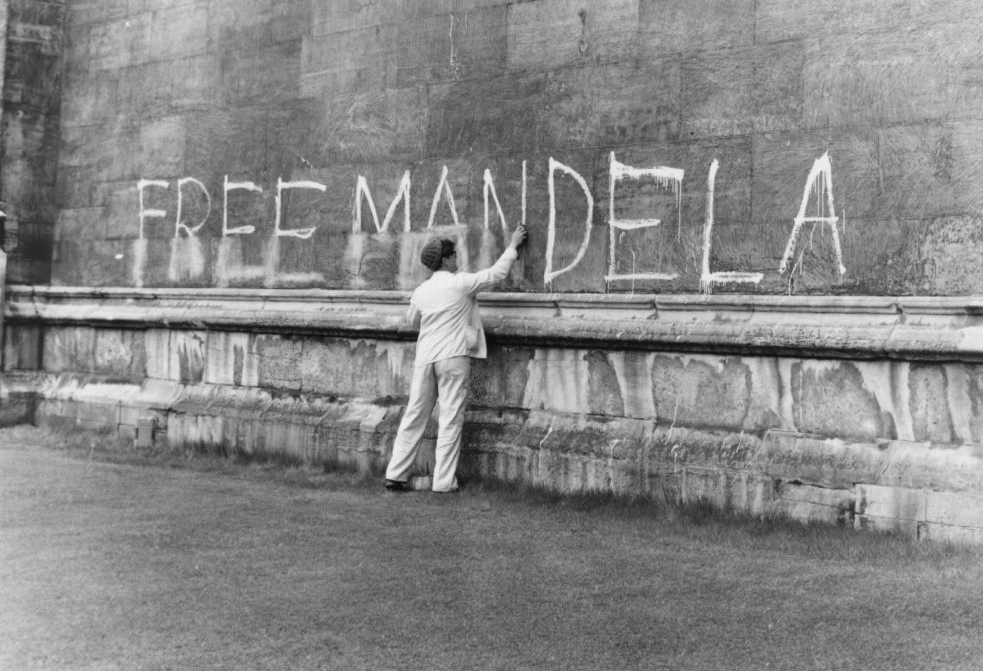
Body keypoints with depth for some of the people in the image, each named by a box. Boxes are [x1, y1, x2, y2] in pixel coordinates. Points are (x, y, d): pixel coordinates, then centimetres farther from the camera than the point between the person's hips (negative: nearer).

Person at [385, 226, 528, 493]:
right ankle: (443, 481, -2)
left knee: (414, 416, 9)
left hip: (425, 357, 5)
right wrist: (513, 245, 16)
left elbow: (412, 319, 26)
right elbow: (497, 272, 4)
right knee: (450, 419, -1)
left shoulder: (420, 291, 9)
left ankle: (396, 475, 10)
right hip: (453, 357, -5)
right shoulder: (460, 283, -5)